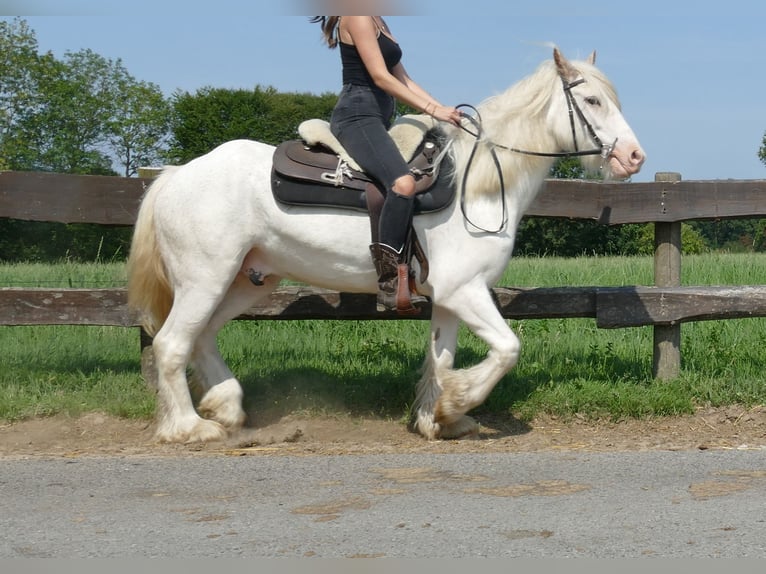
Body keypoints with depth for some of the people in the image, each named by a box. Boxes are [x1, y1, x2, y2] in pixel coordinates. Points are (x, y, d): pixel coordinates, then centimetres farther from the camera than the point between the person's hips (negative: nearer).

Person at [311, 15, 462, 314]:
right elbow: (381, 77, -15)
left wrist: (442, 108, 8)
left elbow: (403, 78, 20)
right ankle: (390, 283, -34)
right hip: (357, 116, -11)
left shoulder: (377, 21, 22)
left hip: (377, 120, 11)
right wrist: (432, 110, -17)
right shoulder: (357, 17, -8)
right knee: (402, 183, -33)